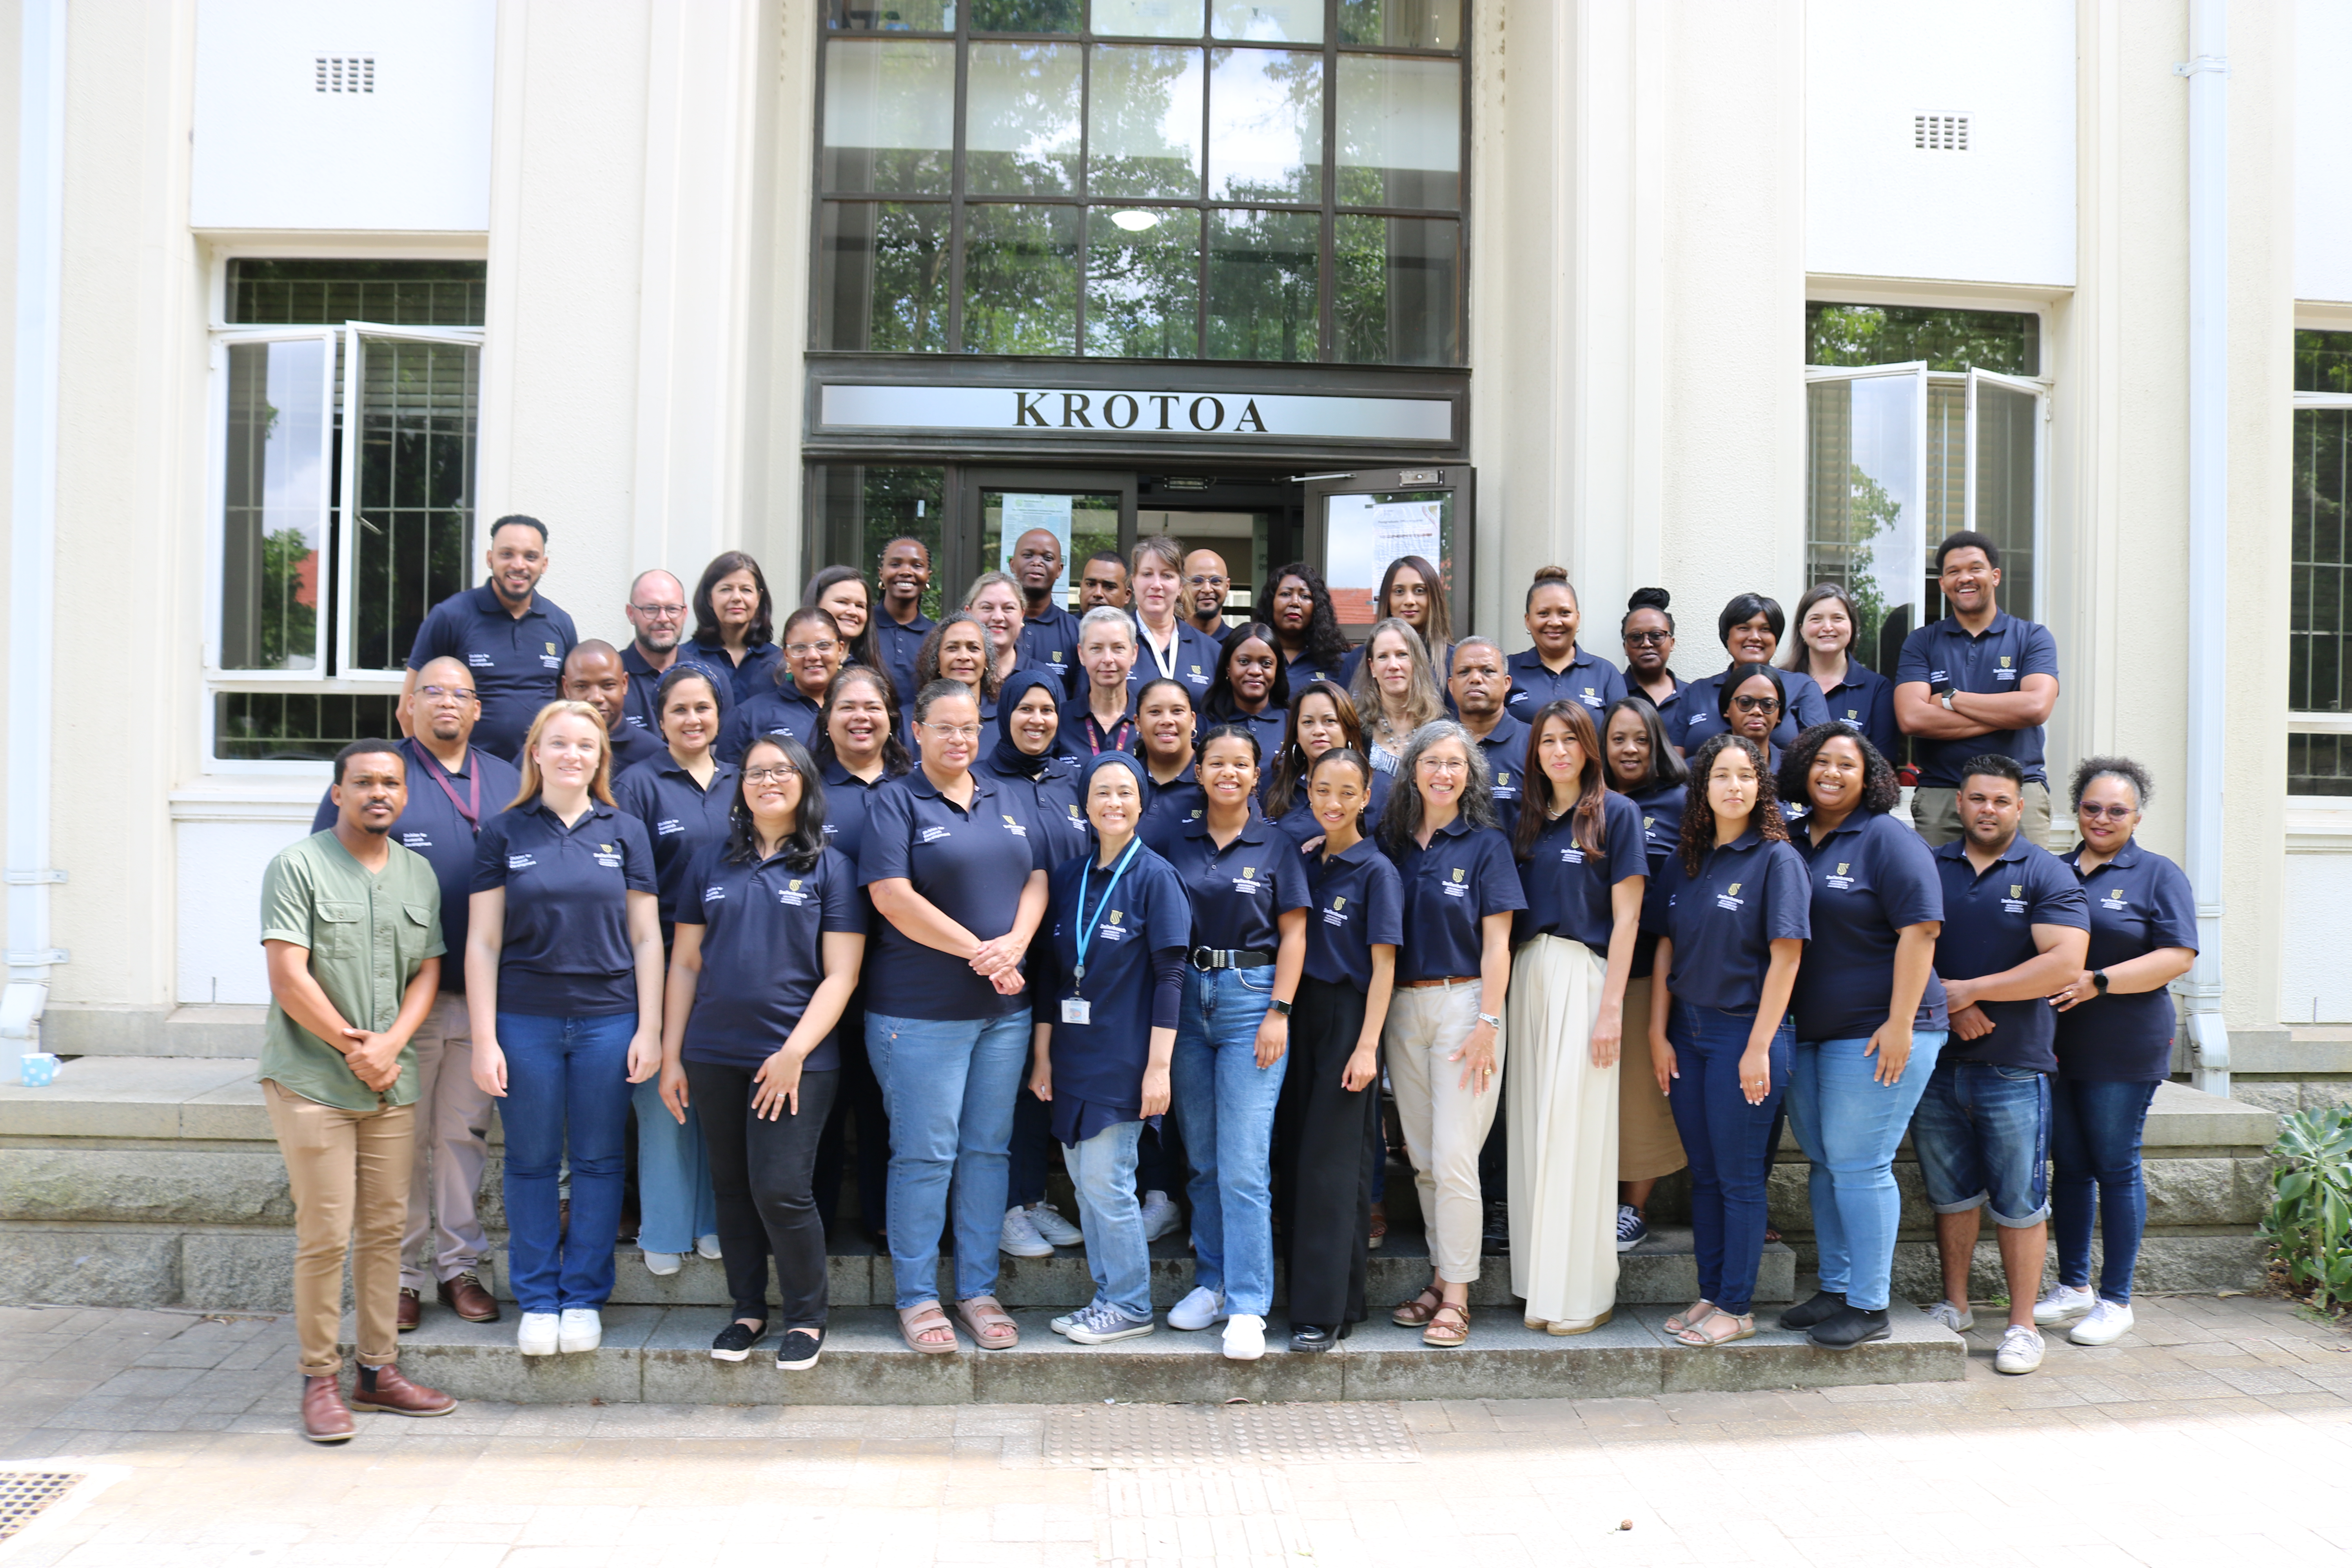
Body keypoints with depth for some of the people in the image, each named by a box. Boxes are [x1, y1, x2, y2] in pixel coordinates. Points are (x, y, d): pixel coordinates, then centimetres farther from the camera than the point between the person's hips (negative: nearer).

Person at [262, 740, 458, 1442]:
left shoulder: (419, 874, 11)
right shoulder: (297, 866, -5)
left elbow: (427, 974, 8)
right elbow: (289, 979, -11)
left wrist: (389, 1044, -8)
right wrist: (355, 1050, -9)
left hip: (392, 1081, 5)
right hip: (312, 1082, -5)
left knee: (386, 1228, 8)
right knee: (325, 1236, -2)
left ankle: (379, 1370, 18)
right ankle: (320, 1379, 10)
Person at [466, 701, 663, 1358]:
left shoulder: (624, 832, 6)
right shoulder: (504, 832, 4)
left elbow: (646, 938, 5)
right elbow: (483, 941, 2)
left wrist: (648, 1030, -1)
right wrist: (485, 1038, -4)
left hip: (608, 1019, 1)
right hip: (525, 1020, 0)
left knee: (598, 1160, 6)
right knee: (531, 1161, 6)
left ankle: (585, 1297, 19)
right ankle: (536, 1299, 19)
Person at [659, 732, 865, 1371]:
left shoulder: (830, 867, 1)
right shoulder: (711, 862, 11)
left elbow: (841, 973, -4)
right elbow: (686, 964, 12)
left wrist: (795, 1052, -13)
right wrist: (670, 1056, 6)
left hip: (798, 1060, -4)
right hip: (714, 1056, 4)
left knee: (781, 1190, -8)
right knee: (732, 1188, 10)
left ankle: (806, 1317, 11)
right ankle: (748, 1310, 26)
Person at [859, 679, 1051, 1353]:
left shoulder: (1006, 801, 13)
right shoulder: (896, 803, -4)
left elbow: (1036, 879, 9)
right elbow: (892, 897, -14)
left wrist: (1013, 946, -10)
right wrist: (978, 953, -15)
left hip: (1004, 1008, 5)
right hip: (921, 1011, -5)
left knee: (988, 1149, 10)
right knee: (923, 1155, 0)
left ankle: (979, 1291, 21)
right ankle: (916, 1297, 13)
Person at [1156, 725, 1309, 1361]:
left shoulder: (1276, 845, 1)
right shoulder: (1174, 843, 8)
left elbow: (1294, 933, 0)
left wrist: (1280, 1012, -9)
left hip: (1251, 1001, -3)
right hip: (1188, 999, 3)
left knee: (1244, 1162, -8)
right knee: (1202, 1158, 10)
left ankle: (1248, 1306, -3)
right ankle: (1211, 1283, 22)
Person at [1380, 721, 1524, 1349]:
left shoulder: (1486, 844, -1)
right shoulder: (1392, 842, 10)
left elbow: (1496, 943, -5)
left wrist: (1487, 1023, -11)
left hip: (1463, 1002, -4)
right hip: (1402, 1007, 4)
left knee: (1455, 1156, -7)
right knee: (1422, 1157, 9)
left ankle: (1456, 1297, 1)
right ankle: (1440, 1278, 20)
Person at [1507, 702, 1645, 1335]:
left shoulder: (1616, 813, -1)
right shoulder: (1526, 820, 14)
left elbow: (1626, 916, -6)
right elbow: (1509, 914, 13)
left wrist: (1612, 1008, -12)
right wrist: (1504, 992, 3)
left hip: (1584, 974, -5)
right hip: (1528, 974, 5)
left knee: (1577, 1128, -6)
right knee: (1533, 1124, 6)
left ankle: (1584, 1294, 3)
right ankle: (1541, 1283, 14)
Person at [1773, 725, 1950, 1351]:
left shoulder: (1886, 838, -7)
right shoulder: (1792, 843, 13)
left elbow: (1919, 930, -13)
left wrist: (1900, 1023, -19)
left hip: (1877, 1034, -7)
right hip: (1808, 1035, 7)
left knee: (1858, 1165, -6)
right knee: (1825, 1163, 12)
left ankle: (1870, 1306, 3)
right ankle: (1835, 1289, 22)